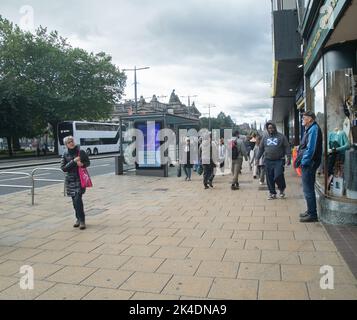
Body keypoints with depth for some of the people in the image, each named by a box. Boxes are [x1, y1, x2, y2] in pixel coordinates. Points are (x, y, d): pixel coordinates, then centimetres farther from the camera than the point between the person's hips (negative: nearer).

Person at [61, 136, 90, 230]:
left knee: (78, 199, -14)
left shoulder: (81, 152, -2)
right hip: (70, 180, 3)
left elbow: (88, 162, 8)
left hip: (80, 179, -3)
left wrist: (82, 164, -15)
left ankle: (82, 220, -5)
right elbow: (63, 168, -5)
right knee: (75, 201, 9)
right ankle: (78, 219, 24)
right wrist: (73, 161, -17)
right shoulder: (65, 154, 2)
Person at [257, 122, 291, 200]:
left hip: (279, 161, -3)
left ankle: (282, 189, 15)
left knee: (278, 176, -13)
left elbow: (287, 148, 0)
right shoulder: (265, 137, 13)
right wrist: (257, 158, 12)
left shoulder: (281, 137, 3)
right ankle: (272, 193, 16)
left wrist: (289, 158, -9)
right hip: (268, 161, 3)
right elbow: (261, 149, 17)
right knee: (269, 178, 3)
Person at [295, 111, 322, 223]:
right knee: (308, 189, 17)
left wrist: (304, 161, -19)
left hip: (309, 164, -10)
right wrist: (300, 160, 15)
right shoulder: (309, 129, 16)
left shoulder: (313, 129, -16)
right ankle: (310, 211, 27)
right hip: (307, 164, 10)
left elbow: (311, 148, -23)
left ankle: (312, 215, 3)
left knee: (308, 190, -4)